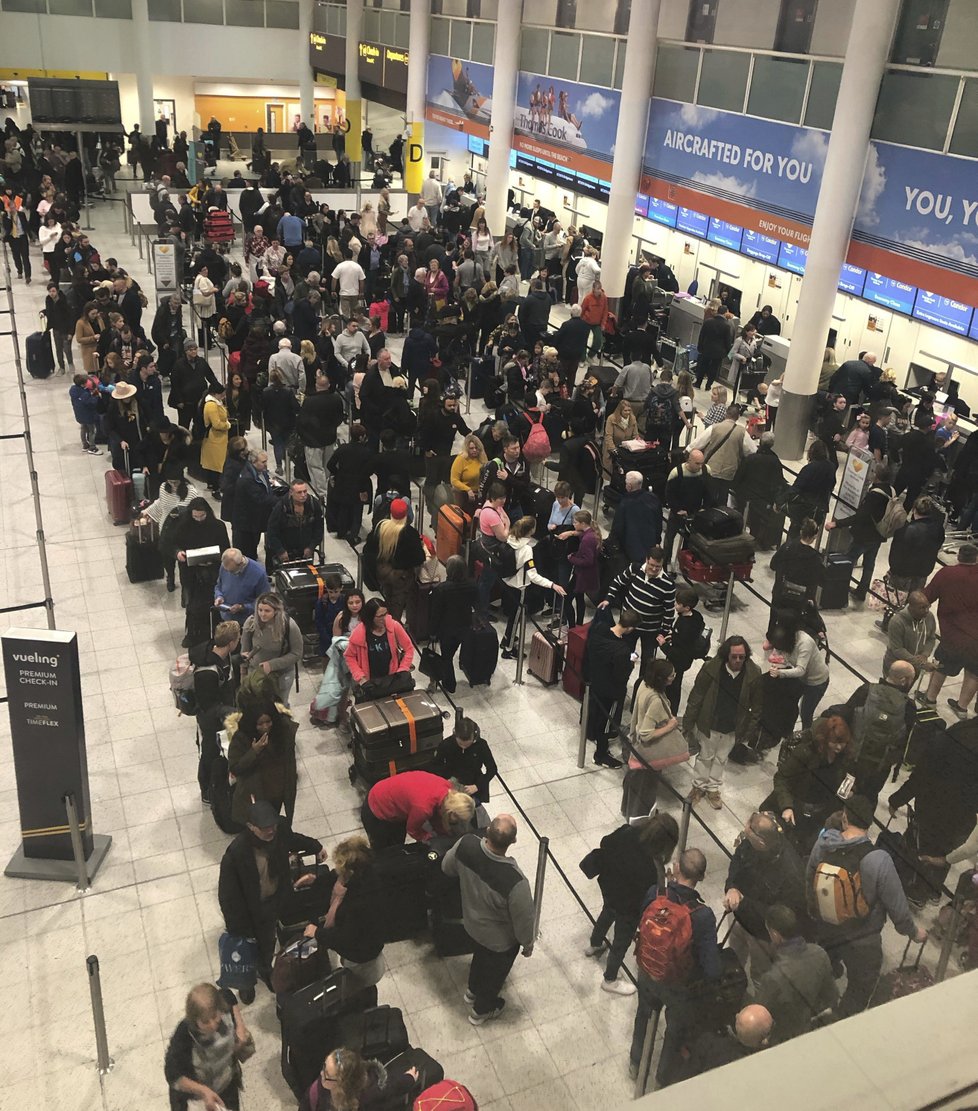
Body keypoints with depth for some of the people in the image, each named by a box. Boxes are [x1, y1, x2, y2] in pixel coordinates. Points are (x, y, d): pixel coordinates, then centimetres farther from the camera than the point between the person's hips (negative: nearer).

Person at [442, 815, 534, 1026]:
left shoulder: (466, 844, -31)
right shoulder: (515, 881, -45)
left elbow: (447, 868, -7)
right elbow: (523, 919, -25)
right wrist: (528, 943, -3)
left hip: (472, 922, 4)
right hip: (500, 939, -4)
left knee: (480, 955, 36)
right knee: (494, 972, 28)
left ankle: (473, 991, 64)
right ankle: (482, 1009, 56)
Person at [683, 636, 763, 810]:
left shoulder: (753, 674, -19)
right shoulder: (711, 668, -24)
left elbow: (756, 705, -5)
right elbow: (696, 697, -13)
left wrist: (750, 729, 0)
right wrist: (688, 722, -8)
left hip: (733, 727, 2)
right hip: (709, 724, -2)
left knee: (721, 758, 21)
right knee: (706, 755, 18)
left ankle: (713, 788, 42)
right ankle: (699, 786, 41)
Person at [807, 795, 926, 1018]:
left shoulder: (823, 843, -19)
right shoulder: (878, 861, -31)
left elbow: (809, 881, -2)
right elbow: (897, 905, -20)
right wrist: (913, 932, 2)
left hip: (824, 931, 5)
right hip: (862, 941, -4)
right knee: (858, 993, 21)